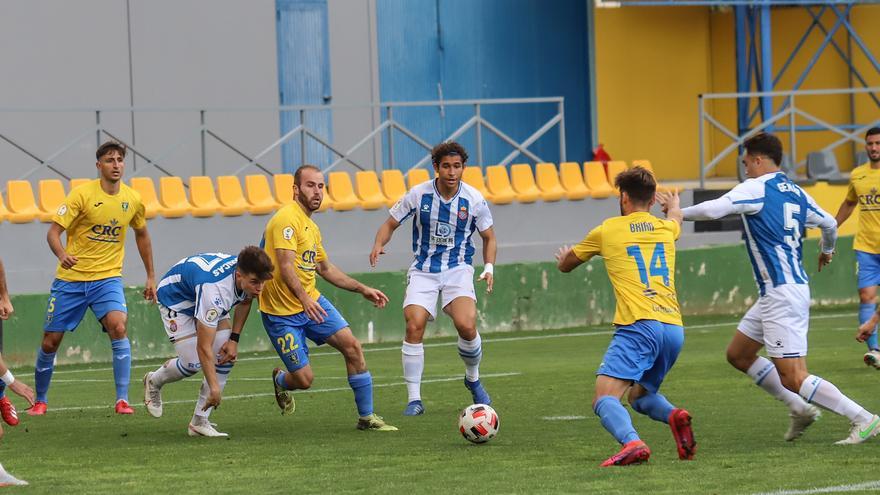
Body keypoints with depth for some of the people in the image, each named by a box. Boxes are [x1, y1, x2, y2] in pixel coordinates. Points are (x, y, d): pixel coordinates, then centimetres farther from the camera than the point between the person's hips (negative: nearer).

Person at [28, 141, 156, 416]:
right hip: (71, 278, -1)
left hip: (108, 277, 1)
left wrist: (150, 276, 21)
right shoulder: (82, 194, -10)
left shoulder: (133, 200, 3)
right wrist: (61, 254, -35)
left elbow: (141, 234, 21)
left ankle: (122, 400, -22)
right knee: (50, 341, 3)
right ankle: (40, 401, 26)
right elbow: (54, 231, -14)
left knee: (118, 327, -25)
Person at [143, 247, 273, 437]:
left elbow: (245, 301, 4)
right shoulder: (216, 290, -45)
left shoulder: (249, 273, -23)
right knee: (193, 364, -13)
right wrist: (214, 387, -39)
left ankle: (199, 421, -1)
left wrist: (234, 339, -5)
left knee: (227, 357, -8)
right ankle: (154, 382, 21)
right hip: (175, 298, -7)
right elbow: (204, 347, -40)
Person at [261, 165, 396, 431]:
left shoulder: (311, 227, 14)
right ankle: (280, 380, 30)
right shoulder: (287, 219, -16)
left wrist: (363, 289, 23)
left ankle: (367, 416, 1)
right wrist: (304, 298, -41)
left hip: (312, 302, 8)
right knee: (304, 379, -9)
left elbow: (325, 268, 28)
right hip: (281, 313, -8)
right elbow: (285, 266, -28)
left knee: (352, 346, -9)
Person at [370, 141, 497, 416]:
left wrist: (489, 267, -8)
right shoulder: (419, 195, -6)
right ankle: (414, 399, -8)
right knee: (414, 326, -18)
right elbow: (391, 224, 5)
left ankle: (473, 379, 9)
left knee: (466, 326, -22)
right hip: (423, 270, 0)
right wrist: (378, 245, -16)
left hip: (458, 269, 0)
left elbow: (489, 237, 9)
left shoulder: (474, 200, -5)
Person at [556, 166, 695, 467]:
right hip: (674, 327, 6)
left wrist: (563, 259, 52)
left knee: (604, 399, -13)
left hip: (638, 326, -6)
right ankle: (674, 415, -9)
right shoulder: (666, 228, 19)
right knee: (640, 395, 24)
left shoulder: (607, 231, 9)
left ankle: (632, 442, -43)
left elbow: (565, 265, 27)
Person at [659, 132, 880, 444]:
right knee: (738, 355, 19)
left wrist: (679, 213, -4)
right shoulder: (795, 192, 13)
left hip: (780, 294, -10)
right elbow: (829, 223, 26)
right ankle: (800, 409, 18)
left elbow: (714, 209, -22)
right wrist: (827, 251, 47)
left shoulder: (756, 188, -11)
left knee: (793, 379, -10)